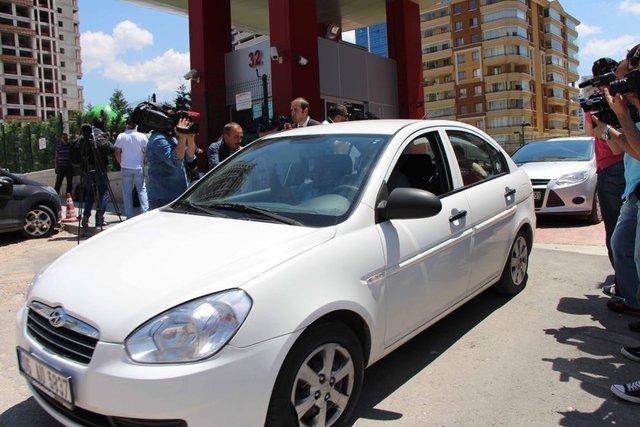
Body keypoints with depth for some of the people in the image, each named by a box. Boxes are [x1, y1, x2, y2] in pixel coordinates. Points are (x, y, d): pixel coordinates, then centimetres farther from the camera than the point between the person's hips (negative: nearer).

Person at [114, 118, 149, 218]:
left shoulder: (121, 136, -3)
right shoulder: (142, 136, -3)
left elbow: (117, 153, -2)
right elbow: (147, 152, -1)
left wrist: (122, 163, 12)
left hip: (126, 168, 0)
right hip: (139, 167, 0)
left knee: (127, 192, 5)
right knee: (142, 190, 8)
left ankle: (130, 215, 6)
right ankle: (145, 211, -2)